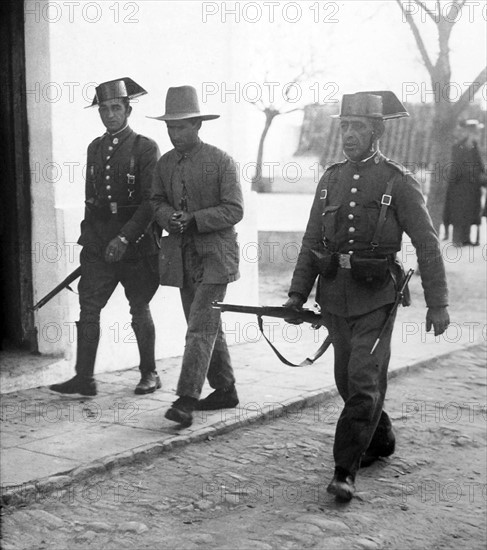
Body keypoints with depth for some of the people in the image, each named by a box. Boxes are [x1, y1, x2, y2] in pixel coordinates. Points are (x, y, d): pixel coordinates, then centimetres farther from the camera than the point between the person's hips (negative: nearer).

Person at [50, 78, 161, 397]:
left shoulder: (146, 148, -5)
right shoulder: (95, 148, 13)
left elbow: (150, 202, -12)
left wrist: (124, 238, -19)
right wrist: (88, 237, 15)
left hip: (135, 242, -5)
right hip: (99, 244, 5)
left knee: (140, 310, 6)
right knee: (88, 308, -2)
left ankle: (149, 374, 20)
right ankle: (84, 379, 2)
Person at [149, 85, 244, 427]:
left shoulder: (221, 162, -7)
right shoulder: (165, 163, 10)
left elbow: (234, 210, -11)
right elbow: (157, 201, 13)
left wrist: (194, 220, -21)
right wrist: (169, 217, -10)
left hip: (214, 254, -6)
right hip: (182, 256, 6)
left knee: (200, 326, -13)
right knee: (207, 325, 13)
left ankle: (187, 399, -15)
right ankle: (225, 390, 26)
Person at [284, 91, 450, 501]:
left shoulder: (399, 182, -7)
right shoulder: (331, 179, 7)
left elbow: (428, 245, -6)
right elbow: (312, 242, 10)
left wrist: (438, 303, -7)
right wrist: (297, 294, 3)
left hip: (376, 300, -5)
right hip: (334, 298, 5)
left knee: (364, 382, -9)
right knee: (347, 380, 14)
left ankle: (345, 470, -2)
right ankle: (381, 440, 37)